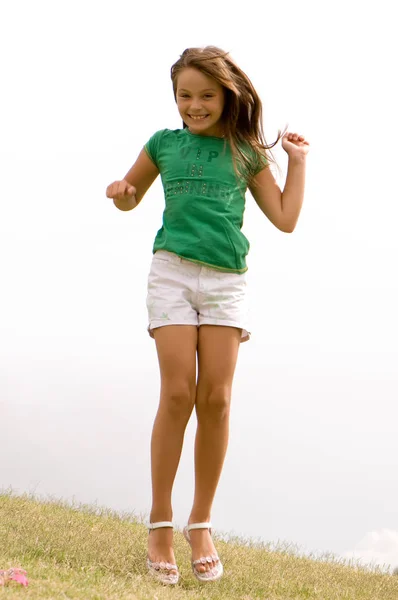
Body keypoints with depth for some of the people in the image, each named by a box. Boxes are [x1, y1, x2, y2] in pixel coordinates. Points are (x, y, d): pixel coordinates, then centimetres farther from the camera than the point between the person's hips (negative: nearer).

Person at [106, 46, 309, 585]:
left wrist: (298, 162, 10)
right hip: (173, 272, -1)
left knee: (216, 399, -5)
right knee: (178, 393, -10)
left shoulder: (246, 153, 10)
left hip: (227, 281, 1)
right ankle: (160, 525, -1)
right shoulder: (164, 144, 10)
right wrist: (120, 193, 1)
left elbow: (285, 218, 9)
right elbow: (130, 197, 23)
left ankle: (201, 525, 8)